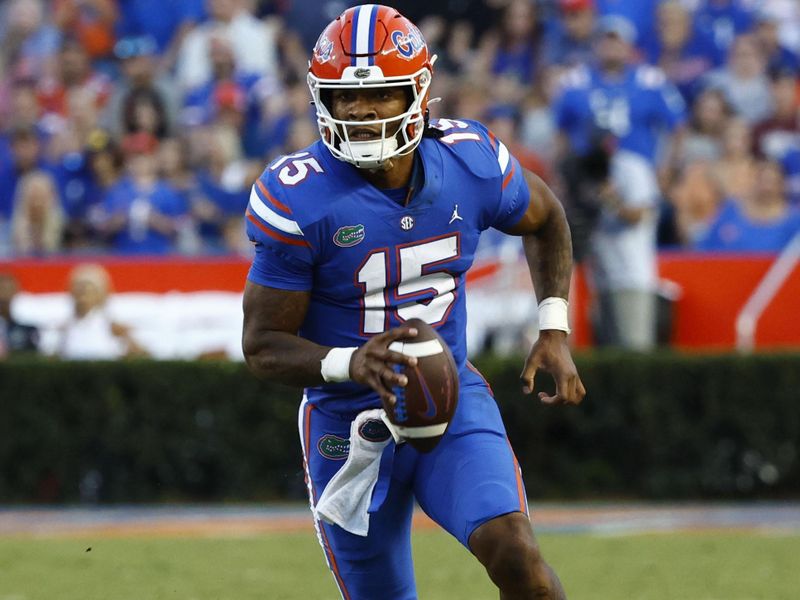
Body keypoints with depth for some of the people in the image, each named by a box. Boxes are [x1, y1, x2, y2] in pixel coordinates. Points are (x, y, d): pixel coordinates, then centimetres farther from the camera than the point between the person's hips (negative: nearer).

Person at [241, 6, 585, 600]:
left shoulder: (471, 161, -10)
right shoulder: (298, 199, -20)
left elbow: (545, 220, 13)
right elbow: (264, 345, -15)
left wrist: (555, 332, 3)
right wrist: (349, 364, -34)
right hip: (350, 425, -1)